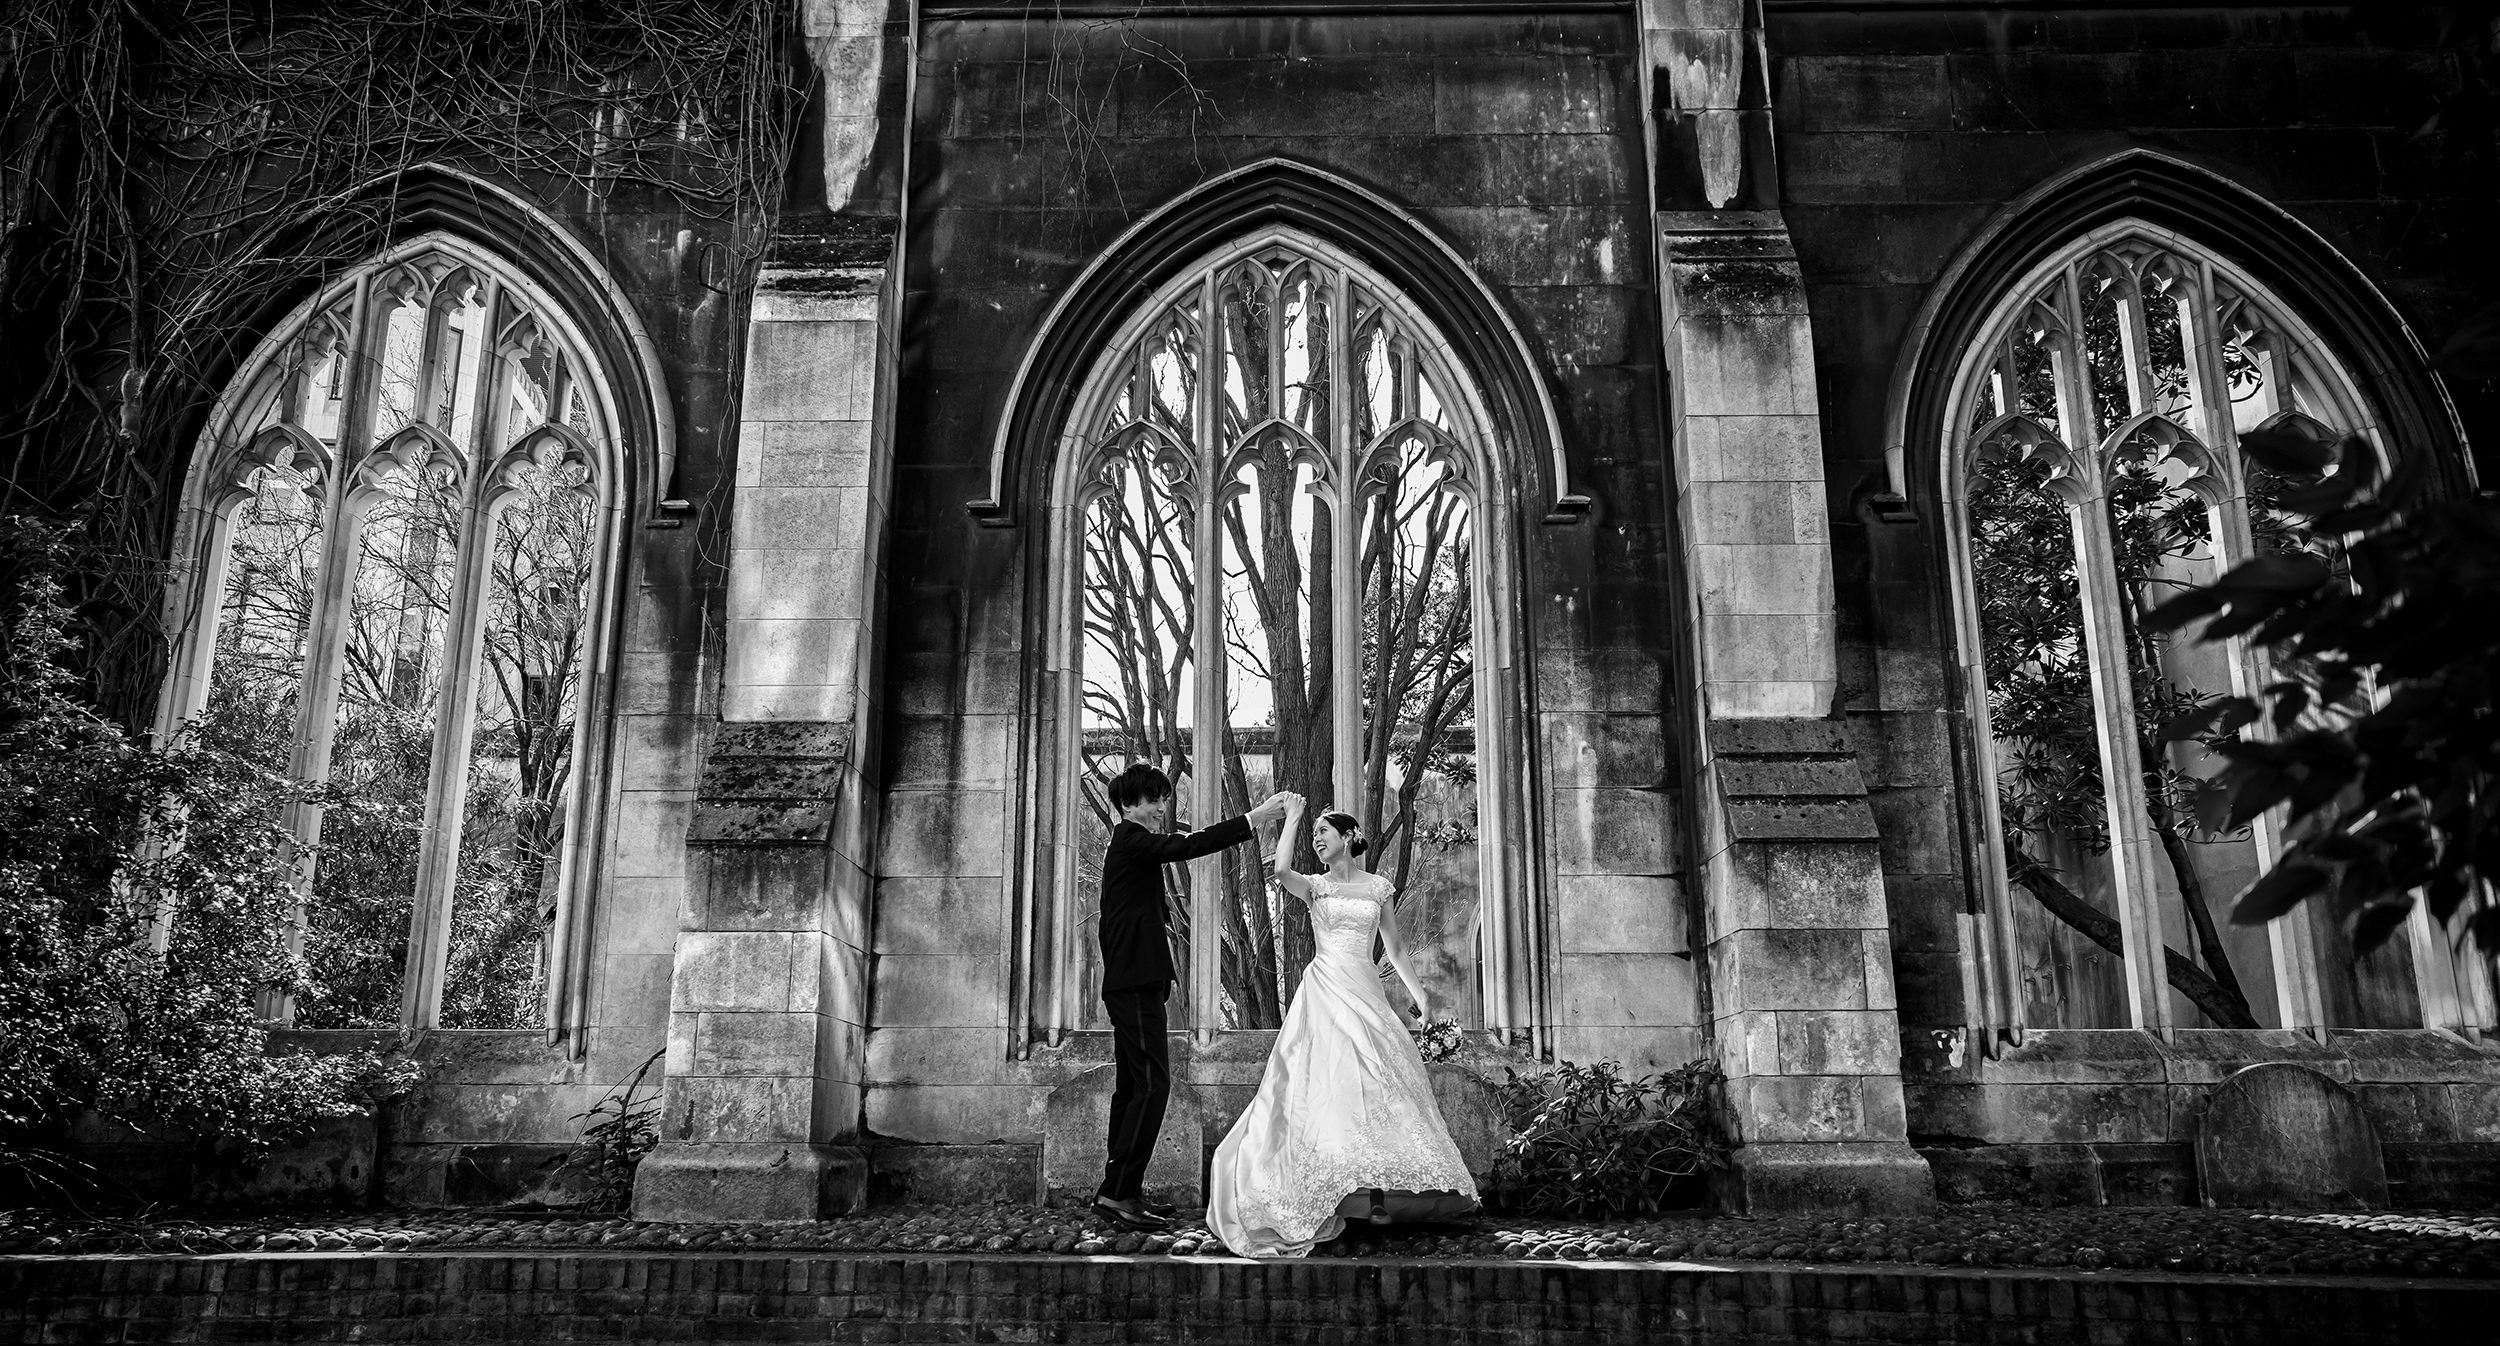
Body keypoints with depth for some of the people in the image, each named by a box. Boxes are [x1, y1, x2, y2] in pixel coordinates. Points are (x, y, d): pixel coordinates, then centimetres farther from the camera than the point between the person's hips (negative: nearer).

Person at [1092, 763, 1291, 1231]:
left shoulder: (1128, 844, 21)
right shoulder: (1131, 839, -10)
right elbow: (1187, 847, -24)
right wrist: (1253, 819, -24)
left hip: (1131, 984, 11)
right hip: (1136, 984, -11)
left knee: (1132, 1086, 12)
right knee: (1153, 1083, -13)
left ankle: (1117, 1189, 16)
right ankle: (1118, 1192, -13)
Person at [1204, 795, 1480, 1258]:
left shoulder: (1377, 887, 13)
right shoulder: (1314, 886, 6)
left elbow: (1395, 948, 18)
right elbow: (1281, 872, -18)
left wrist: (1418, 991, 9)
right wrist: (1291, 818, -10)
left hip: (1366, 991, 3)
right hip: (1326, 990, -2)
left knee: (1381, 1084, -5)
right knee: (1335, 1084, -13)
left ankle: (1378, 1192, 1)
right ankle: (1346, 1190, -11)